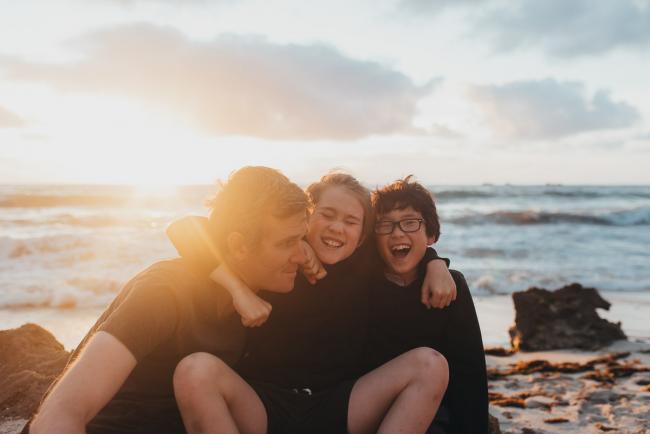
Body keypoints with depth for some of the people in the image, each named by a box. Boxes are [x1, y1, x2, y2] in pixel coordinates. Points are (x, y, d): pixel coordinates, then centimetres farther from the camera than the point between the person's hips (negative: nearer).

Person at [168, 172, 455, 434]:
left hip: (334, 408, 3)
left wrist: (436, 264, 2)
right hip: (262, 407, -2)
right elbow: (182, 230, -11)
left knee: (430, 365, -15)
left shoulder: (367, 262, 5)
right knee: (196, 370, -32)